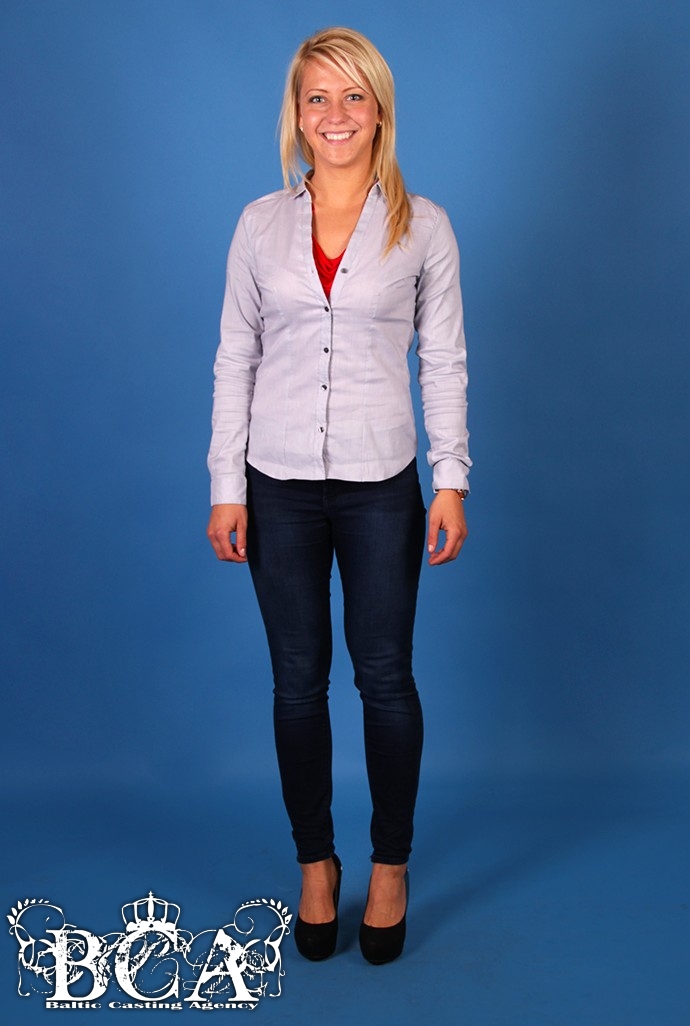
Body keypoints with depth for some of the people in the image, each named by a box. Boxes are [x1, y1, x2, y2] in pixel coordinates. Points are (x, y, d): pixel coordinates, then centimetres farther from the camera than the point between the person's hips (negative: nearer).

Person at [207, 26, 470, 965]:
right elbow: (235, 360, 5)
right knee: (298, 678, 9)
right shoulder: (261, 225, 4)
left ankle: (391, 867, 26)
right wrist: (226, 485, 0)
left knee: (385, 676, 5)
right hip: (281, 485, 2)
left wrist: (452, 481, -3)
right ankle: (316, 862, 28)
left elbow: (444, 361, 2)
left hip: (379, 484, -1)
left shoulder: (423, 225, 2)